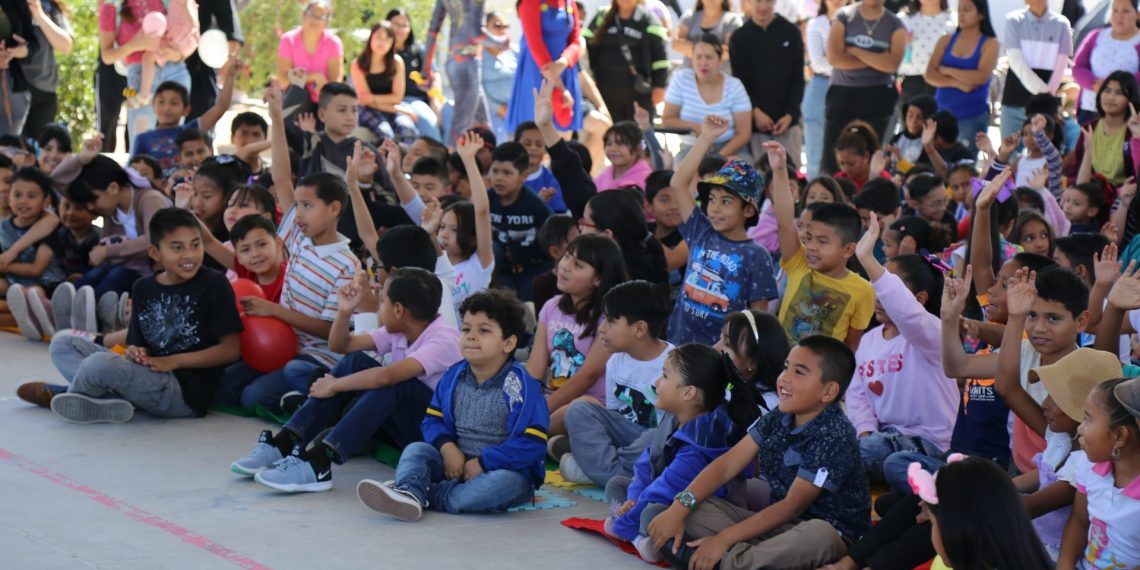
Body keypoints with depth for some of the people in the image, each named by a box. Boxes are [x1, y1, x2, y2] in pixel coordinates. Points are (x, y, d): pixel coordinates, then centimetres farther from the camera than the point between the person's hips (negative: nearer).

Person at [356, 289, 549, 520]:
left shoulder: (519, 386, -12)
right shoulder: (453, 377, 5)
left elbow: (532, 444, -18)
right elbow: (433, 419, 12)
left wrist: (483, 463, -18)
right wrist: (447, 447, -11)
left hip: (506, 468, -5)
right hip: (457, 463, 5)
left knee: (506, 482, -37)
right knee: (416, 450, -13)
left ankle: (426, 496, -38)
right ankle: (407, 491, -46)